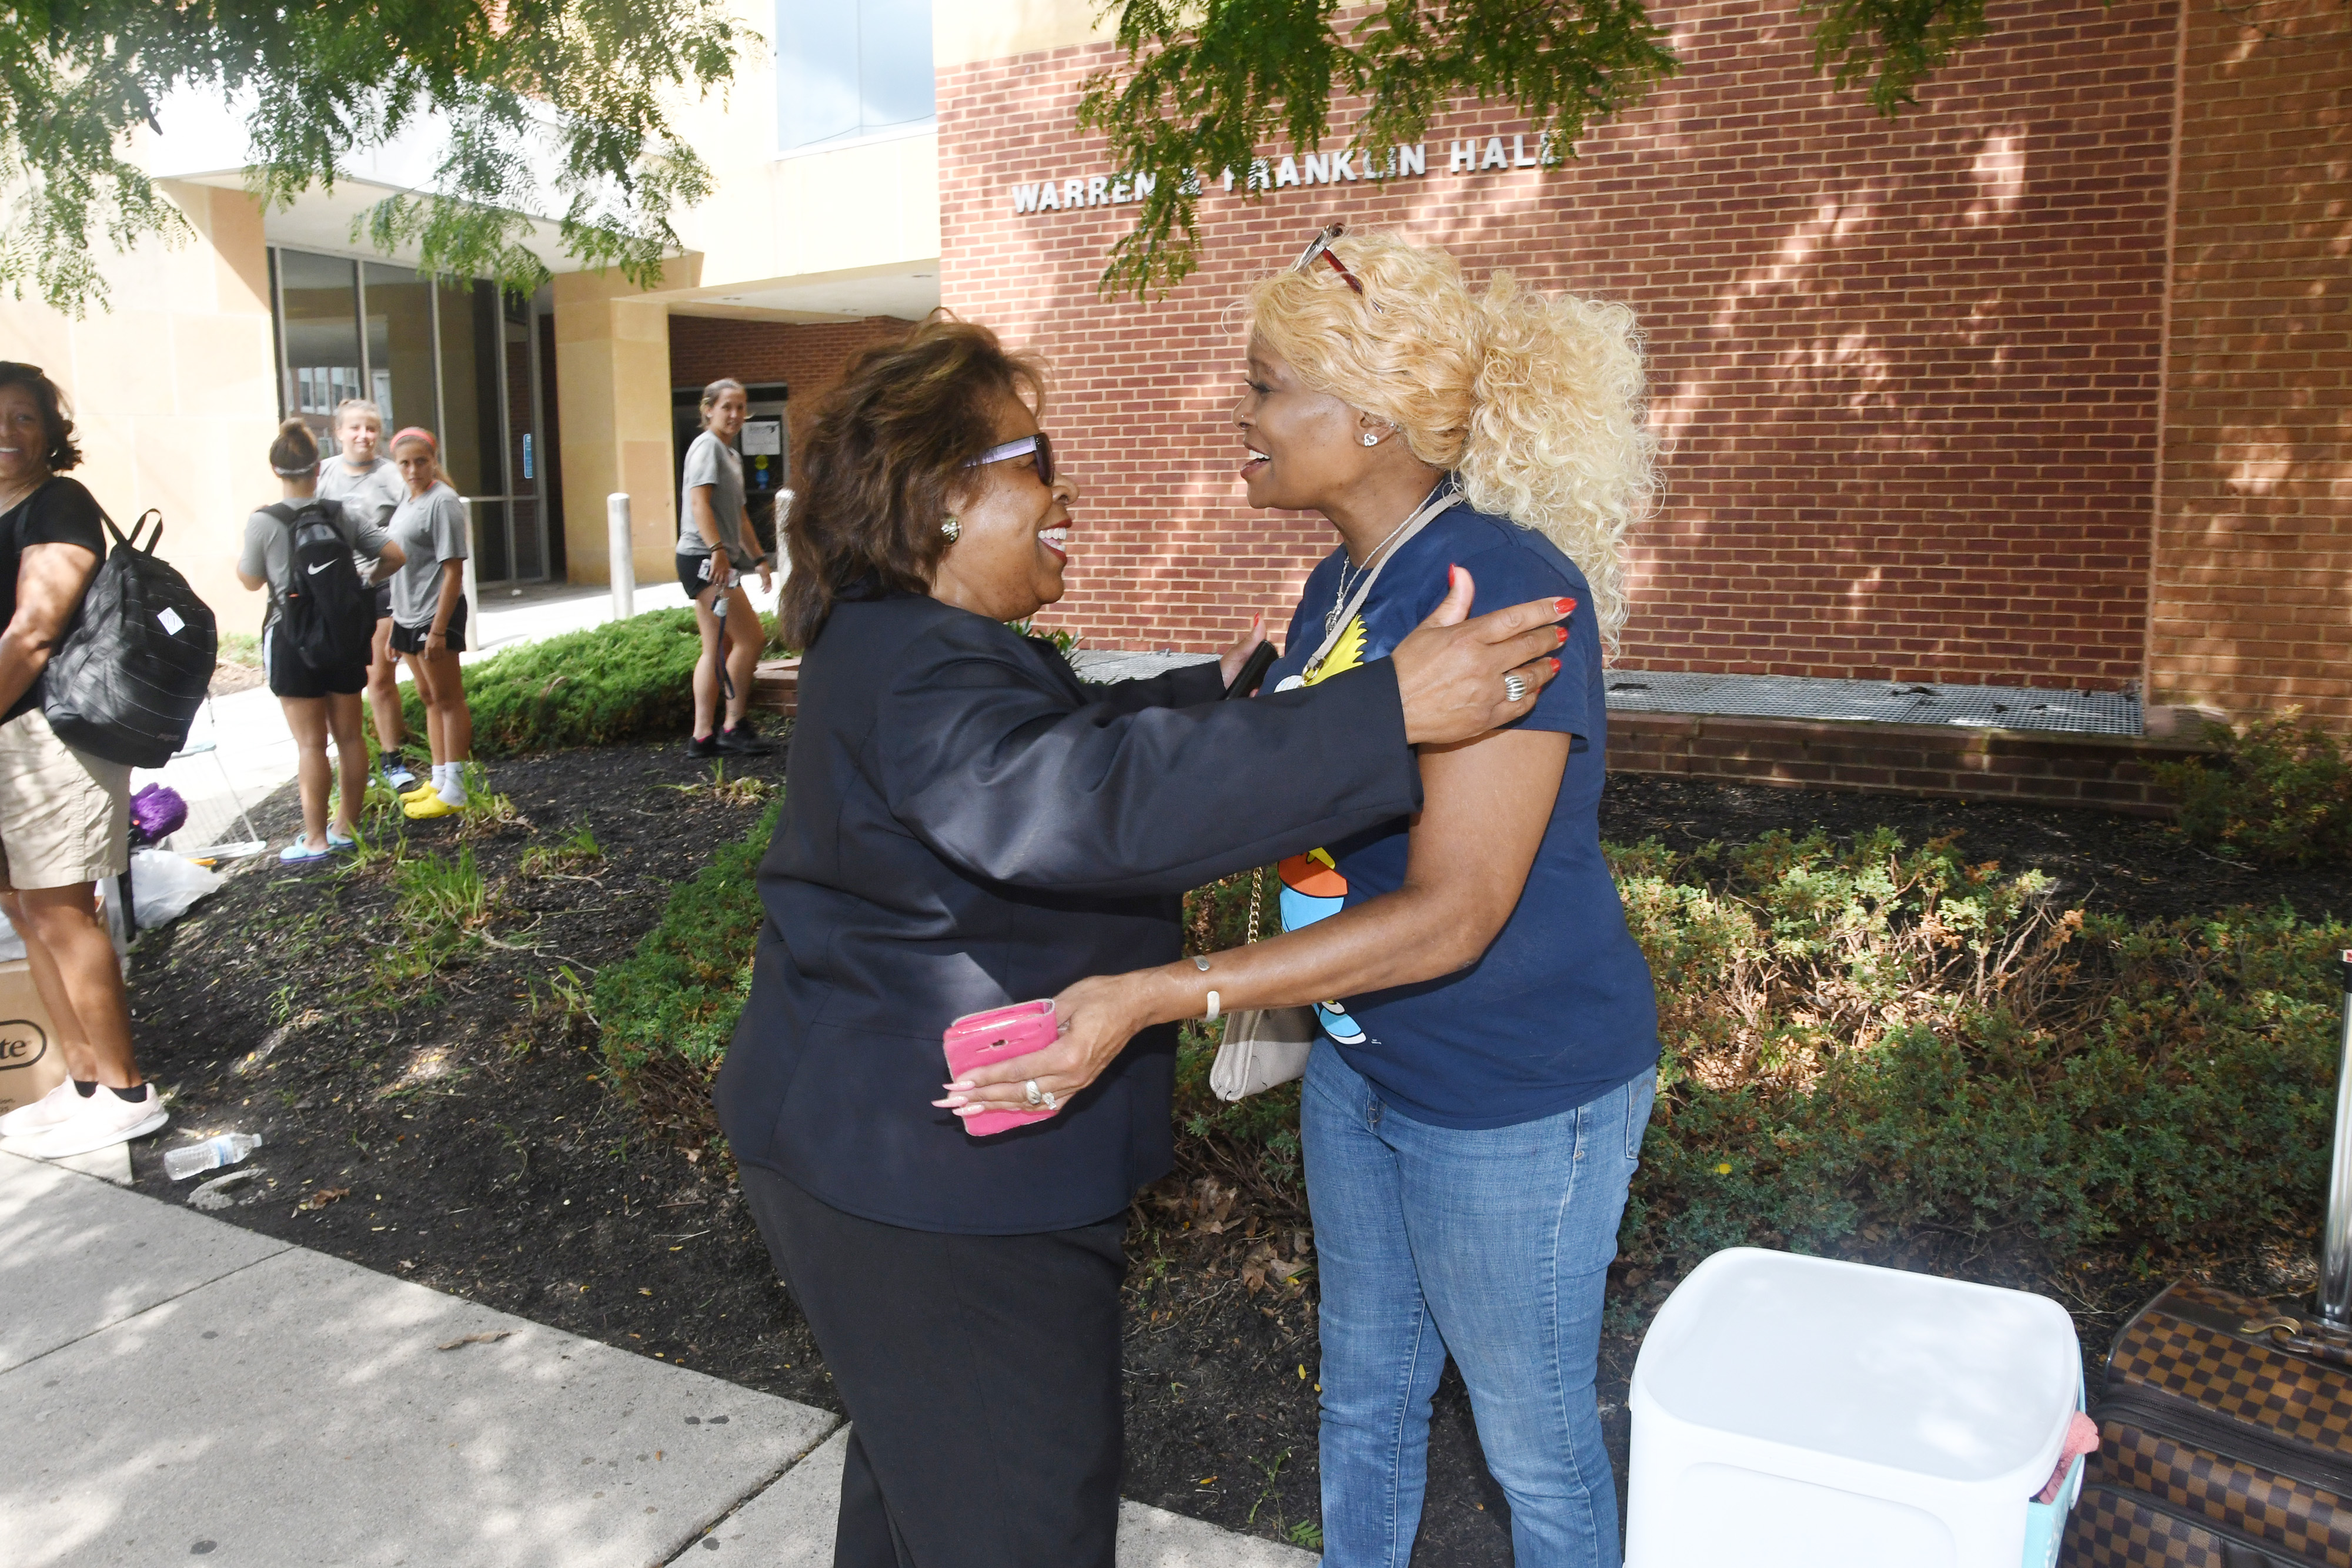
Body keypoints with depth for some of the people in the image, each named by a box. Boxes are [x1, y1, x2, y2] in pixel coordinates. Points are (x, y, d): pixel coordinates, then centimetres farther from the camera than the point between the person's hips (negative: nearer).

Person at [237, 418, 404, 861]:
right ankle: (346, 827, 20)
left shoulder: (263, 523, -12)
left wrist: (238, 559, 19)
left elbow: (252, 580, 0)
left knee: (310, 742, 1)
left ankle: (315, 839, 6)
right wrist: (367, 581, 12)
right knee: (349, 735, 11)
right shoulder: (345, 514, -4)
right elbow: (394, 555, -4)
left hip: (293, 639, -3)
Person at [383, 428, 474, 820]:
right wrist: (396, 622, 17)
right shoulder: (407, 500, 11)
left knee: (448, 700, -1)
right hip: (408, 614, 9)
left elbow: (453, 571, -19)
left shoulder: (442, 502, -15)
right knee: (429, 699, 16)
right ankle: (439, 781, 27)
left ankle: (453, 792, 5)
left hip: (436, 614, -9)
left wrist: (439, 629, -21)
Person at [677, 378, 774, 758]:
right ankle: (733, 725, -5)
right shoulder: (707, 446, -8)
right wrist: (717, 549, -28)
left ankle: (703, 735, 10)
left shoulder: (732, 455, 22)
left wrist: (759, 558, 28)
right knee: (750, 637, -11)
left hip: (718, 561, 10)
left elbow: (739, 515, 29)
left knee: (718, 649, 8)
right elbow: (699, 501, -20)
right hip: (704, 557, -10)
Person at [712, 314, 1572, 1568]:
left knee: (923, 1453, 29)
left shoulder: (903, 643, 9)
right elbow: (1095, 800, -44)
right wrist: (1387, 711, -47)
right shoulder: (916, 678, -27)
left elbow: (1066, 737, 26)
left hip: (900, 1149, 11)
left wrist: (1212, 692, 20)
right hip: (922, 1183, -11)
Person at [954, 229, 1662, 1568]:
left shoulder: (1505, 586, -26)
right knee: (1364, 1390, 25)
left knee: (1533, 1436, 14)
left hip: (1517, 1094, -8)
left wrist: (1153, 997, -36)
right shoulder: (1339, 585, 3)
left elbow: (1451, 912, -32)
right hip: (1362, 1065, 8)